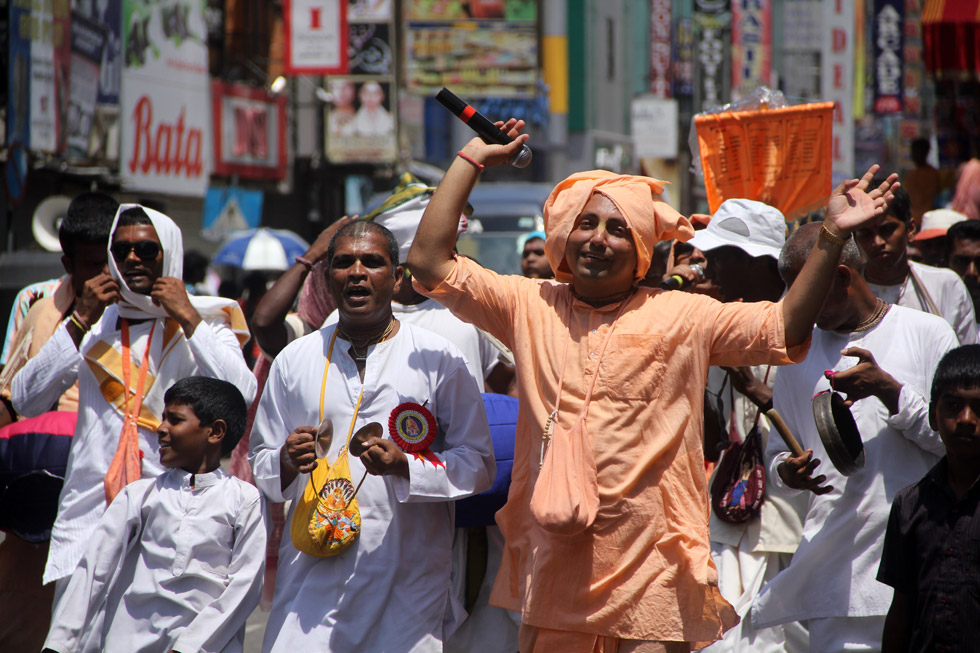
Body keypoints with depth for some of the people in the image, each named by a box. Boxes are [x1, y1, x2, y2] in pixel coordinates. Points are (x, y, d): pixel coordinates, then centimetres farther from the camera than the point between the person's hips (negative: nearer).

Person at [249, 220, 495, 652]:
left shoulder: (437, 359, 4)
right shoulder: (295, 360, 12)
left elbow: (478, 464, 0)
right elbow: (261, 465, 15)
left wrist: (404, 464, -15)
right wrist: (288, 462, -8)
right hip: (314, 576, 2)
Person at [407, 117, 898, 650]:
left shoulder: (684, 317, 4)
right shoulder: (530, 307, 9)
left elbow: (786, 330, -1)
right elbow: (430, 263, 6)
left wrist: (832, 237, -10)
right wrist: (471, 160, 8)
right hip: (552, 562, 2)